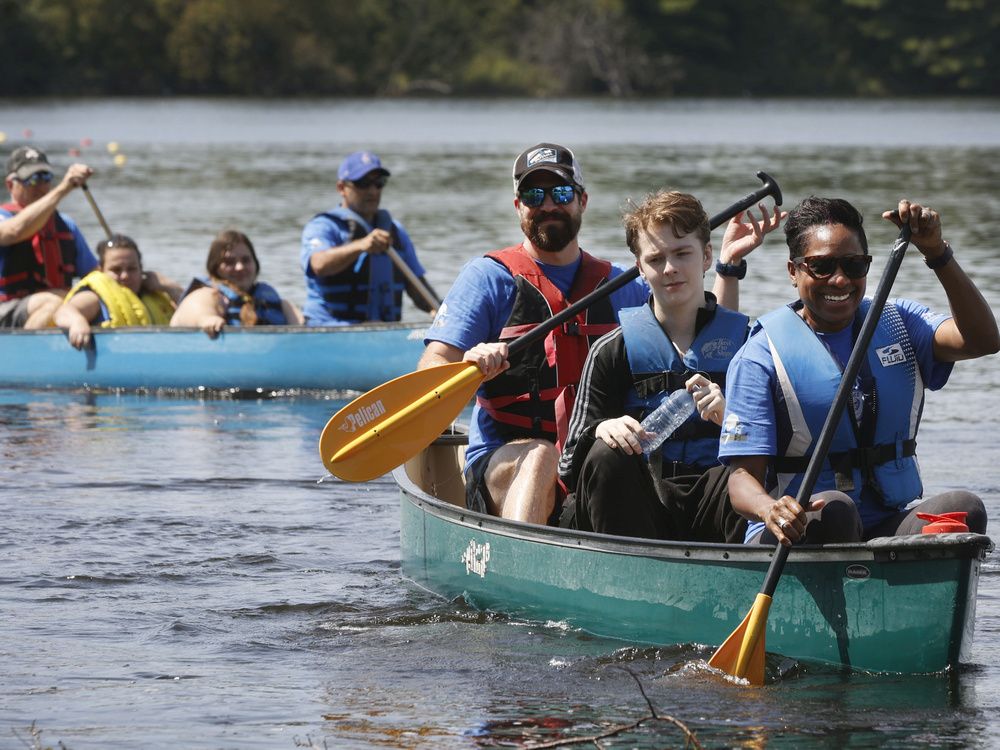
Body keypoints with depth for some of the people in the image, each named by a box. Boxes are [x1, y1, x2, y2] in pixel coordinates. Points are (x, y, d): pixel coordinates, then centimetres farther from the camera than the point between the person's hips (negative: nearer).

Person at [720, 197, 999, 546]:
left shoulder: (898, 323, 11)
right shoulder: (761, 356, -2)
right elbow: (743, 476, -9)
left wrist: (936, 252, -18)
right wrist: (769, 508, -34)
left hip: (888, 530, 4)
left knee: (964, 507, -25)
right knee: (833, 508, -36)